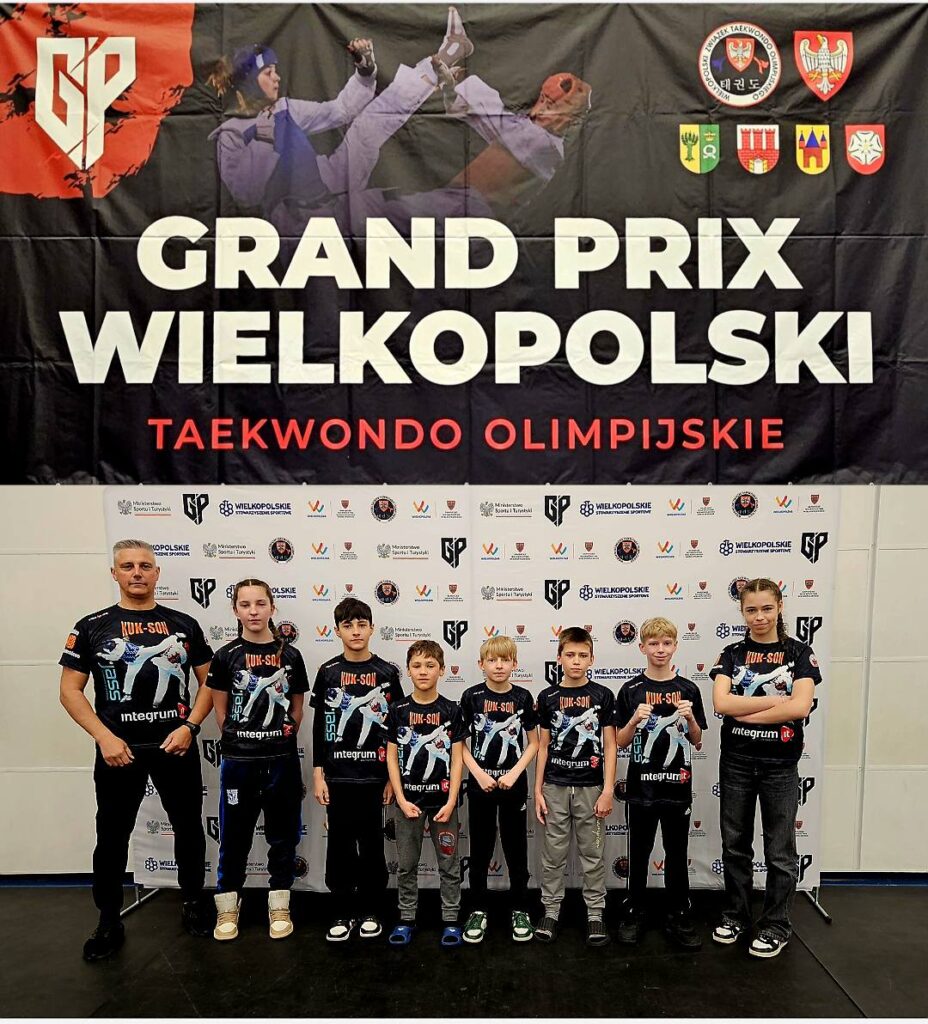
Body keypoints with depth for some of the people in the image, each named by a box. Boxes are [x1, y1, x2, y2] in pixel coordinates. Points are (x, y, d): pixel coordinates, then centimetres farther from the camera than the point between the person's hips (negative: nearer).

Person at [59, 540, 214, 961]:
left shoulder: (184, 624, 1)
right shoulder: (91, 627, -1)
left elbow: (209, 681, 4)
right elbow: (70, 691, -2)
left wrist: (189, 726, -9)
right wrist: (104, 737, -13)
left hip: (176, 747, 1)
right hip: (118, 750, -1)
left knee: (188, 827, 12)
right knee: (112, 836, 10)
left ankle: (193, 902, 32)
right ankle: (109, 922, 27)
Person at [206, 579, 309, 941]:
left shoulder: (290, 655, -1)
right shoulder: (226, 656, -4)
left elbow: (297, 712, 8)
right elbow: (221, 712, 2)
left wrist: (279, 740, 7)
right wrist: (243, 741, 4)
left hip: (282, 760, 1)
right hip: (238, 761, -1)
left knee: (282, 836, 10)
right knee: (234, 836, 10)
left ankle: (279, 907, 24)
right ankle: (228, 908, 26)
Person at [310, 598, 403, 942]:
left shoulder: (387, 673, -1)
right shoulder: (328, 672, 1)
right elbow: (319, 727, 3)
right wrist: (318, 773, -1)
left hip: (374, 774, -1)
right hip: (337, 775, 1)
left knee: (371, 844, 8)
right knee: (340, 844, 8)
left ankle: (370, 910, 23)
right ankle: (345, 912, 22)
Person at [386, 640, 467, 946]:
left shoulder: (451, 711, -4)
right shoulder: (399, 710, -2)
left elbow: (457, 759, -3)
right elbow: (391, 757, 0)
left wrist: (451, 802, -10)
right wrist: (401, 800, -7)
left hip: (442, 800, -1)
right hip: (408, 800, 1)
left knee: (449, 864, 9)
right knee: (406, 865, 12)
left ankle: (451, 920, 23)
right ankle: (406, 919, 27)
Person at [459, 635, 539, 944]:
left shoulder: (523, 697, -3)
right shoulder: (471, 696, -5)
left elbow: (533, 743, 2)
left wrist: (514, 773, -10)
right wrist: (479, 774, -12)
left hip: (513, 783, 0)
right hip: (480, 783, 0)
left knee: (516, 848, 9)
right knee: (480, 849, 9)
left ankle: (520, 910, 23)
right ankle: (478, 911, 22)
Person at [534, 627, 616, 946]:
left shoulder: (602, 696, -2)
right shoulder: (548, 697, 1)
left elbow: (610, 746, -1)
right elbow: (543, 746, 5)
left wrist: (608, 791, -7)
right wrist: (538, 791, 2)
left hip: (590, 786, -1)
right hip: (555, 787, 1)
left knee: (592, 853, 9)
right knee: (553, 853, 9)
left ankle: (595, 914, 22)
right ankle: (550, 911, 23)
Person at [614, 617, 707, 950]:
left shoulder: (688, 690, 1)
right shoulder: (631, 690, -3)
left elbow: (697, 741, 5)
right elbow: (620, 742, -1)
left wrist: (690, 717, -13)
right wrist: (635, 719, -19)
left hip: (677, 785, 1)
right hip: (641, 785, -1)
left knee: (677, 854, 11)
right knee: (639, 853, 10)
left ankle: (679, 918, 25)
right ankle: (633, 914, 24)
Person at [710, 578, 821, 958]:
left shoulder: (799, 653, -4)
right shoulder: (732, 654, 1)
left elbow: (800, 707, -18)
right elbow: (721, 702, -14)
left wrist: (745, 711, -14)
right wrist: (777, 700, -17)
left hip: (780, 764, -2)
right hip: (736, 761, 2)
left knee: (779, 850, 8)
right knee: (735, 844, 13)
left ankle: (776, 926, 23)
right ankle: (736, 915, 29)